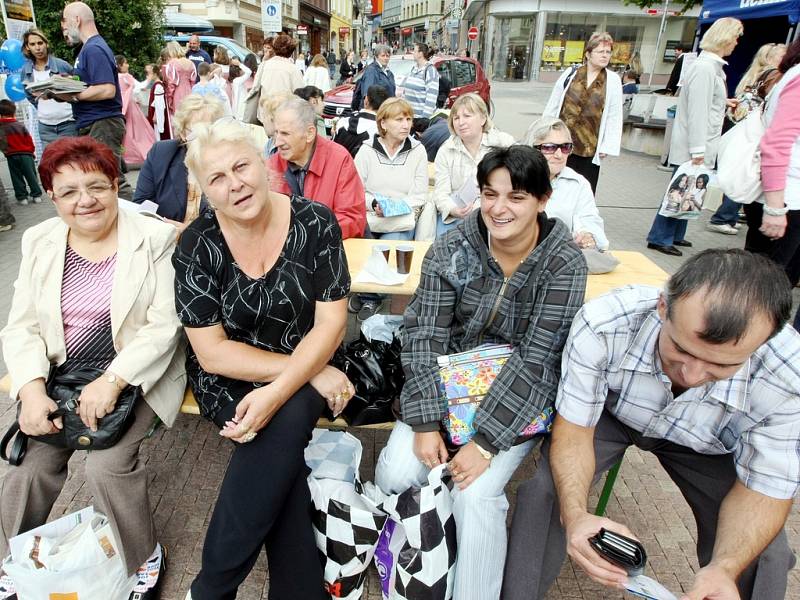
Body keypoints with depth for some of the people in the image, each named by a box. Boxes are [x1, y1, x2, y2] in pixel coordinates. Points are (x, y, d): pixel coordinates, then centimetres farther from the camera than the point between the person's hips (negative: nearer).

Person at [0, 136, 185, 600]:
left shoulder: (155, 239, -7)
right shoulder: (40, 243, 7)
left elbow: (165, 324, -12)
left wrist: (113, 380, -21)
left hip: (137, 373, -4)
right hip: (63, 373, 4)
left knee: (106, 465, -20)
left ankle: (144, 559, 6)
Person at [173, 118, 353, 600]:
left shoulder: (315, 223, -10)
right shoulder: (197, 245, -10)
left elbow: (331, 323, -12)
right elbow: (212, 352, -12)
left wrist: (278, 392, -27)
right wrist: (308, 373, -19)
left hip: (308, 363, 1)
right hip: (229, 378, 0)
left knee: (285, 420, -30)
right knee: (284, 428, -29)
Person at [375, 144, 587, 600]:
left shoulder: (565, 264, -15)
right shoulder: (451, 249, -9)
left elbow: (536, 360, -19)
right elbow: (424, 334, -11)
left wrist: (486, 442, -22)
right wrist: (426, 423, -18)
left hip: (522, 400, -2)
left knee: (476, 494, -22)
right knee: (395, 474, -14)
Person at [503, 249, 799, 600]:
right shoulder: (602, 324, -38)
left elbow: (765, 486, -18)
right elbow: (574, 430, -25)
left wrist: (725, 568, -37)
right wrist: (575, 514, -43)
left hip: (704, 443, 2)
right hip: (611, 413, -1)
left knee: (761, 555, -15)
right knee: (545, 487, -21)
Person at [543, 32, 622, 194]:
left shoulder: (613, 80, 1)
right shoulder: (570, 74, 2)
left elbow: (614, 117, 0)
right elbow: (552, 105, 7)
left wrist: (607, 146, -5)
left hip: (590, 148, 0)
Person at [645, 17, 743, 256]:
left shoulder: (713, 66, 15)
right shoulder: (705, 68, -16)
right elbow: (697, 112, -21)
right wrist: (697, 150, -22)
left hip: (701, 145, 9)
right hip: (692, 146, -9)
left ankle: (675, 235, 23)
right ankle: (659, 238, 4)